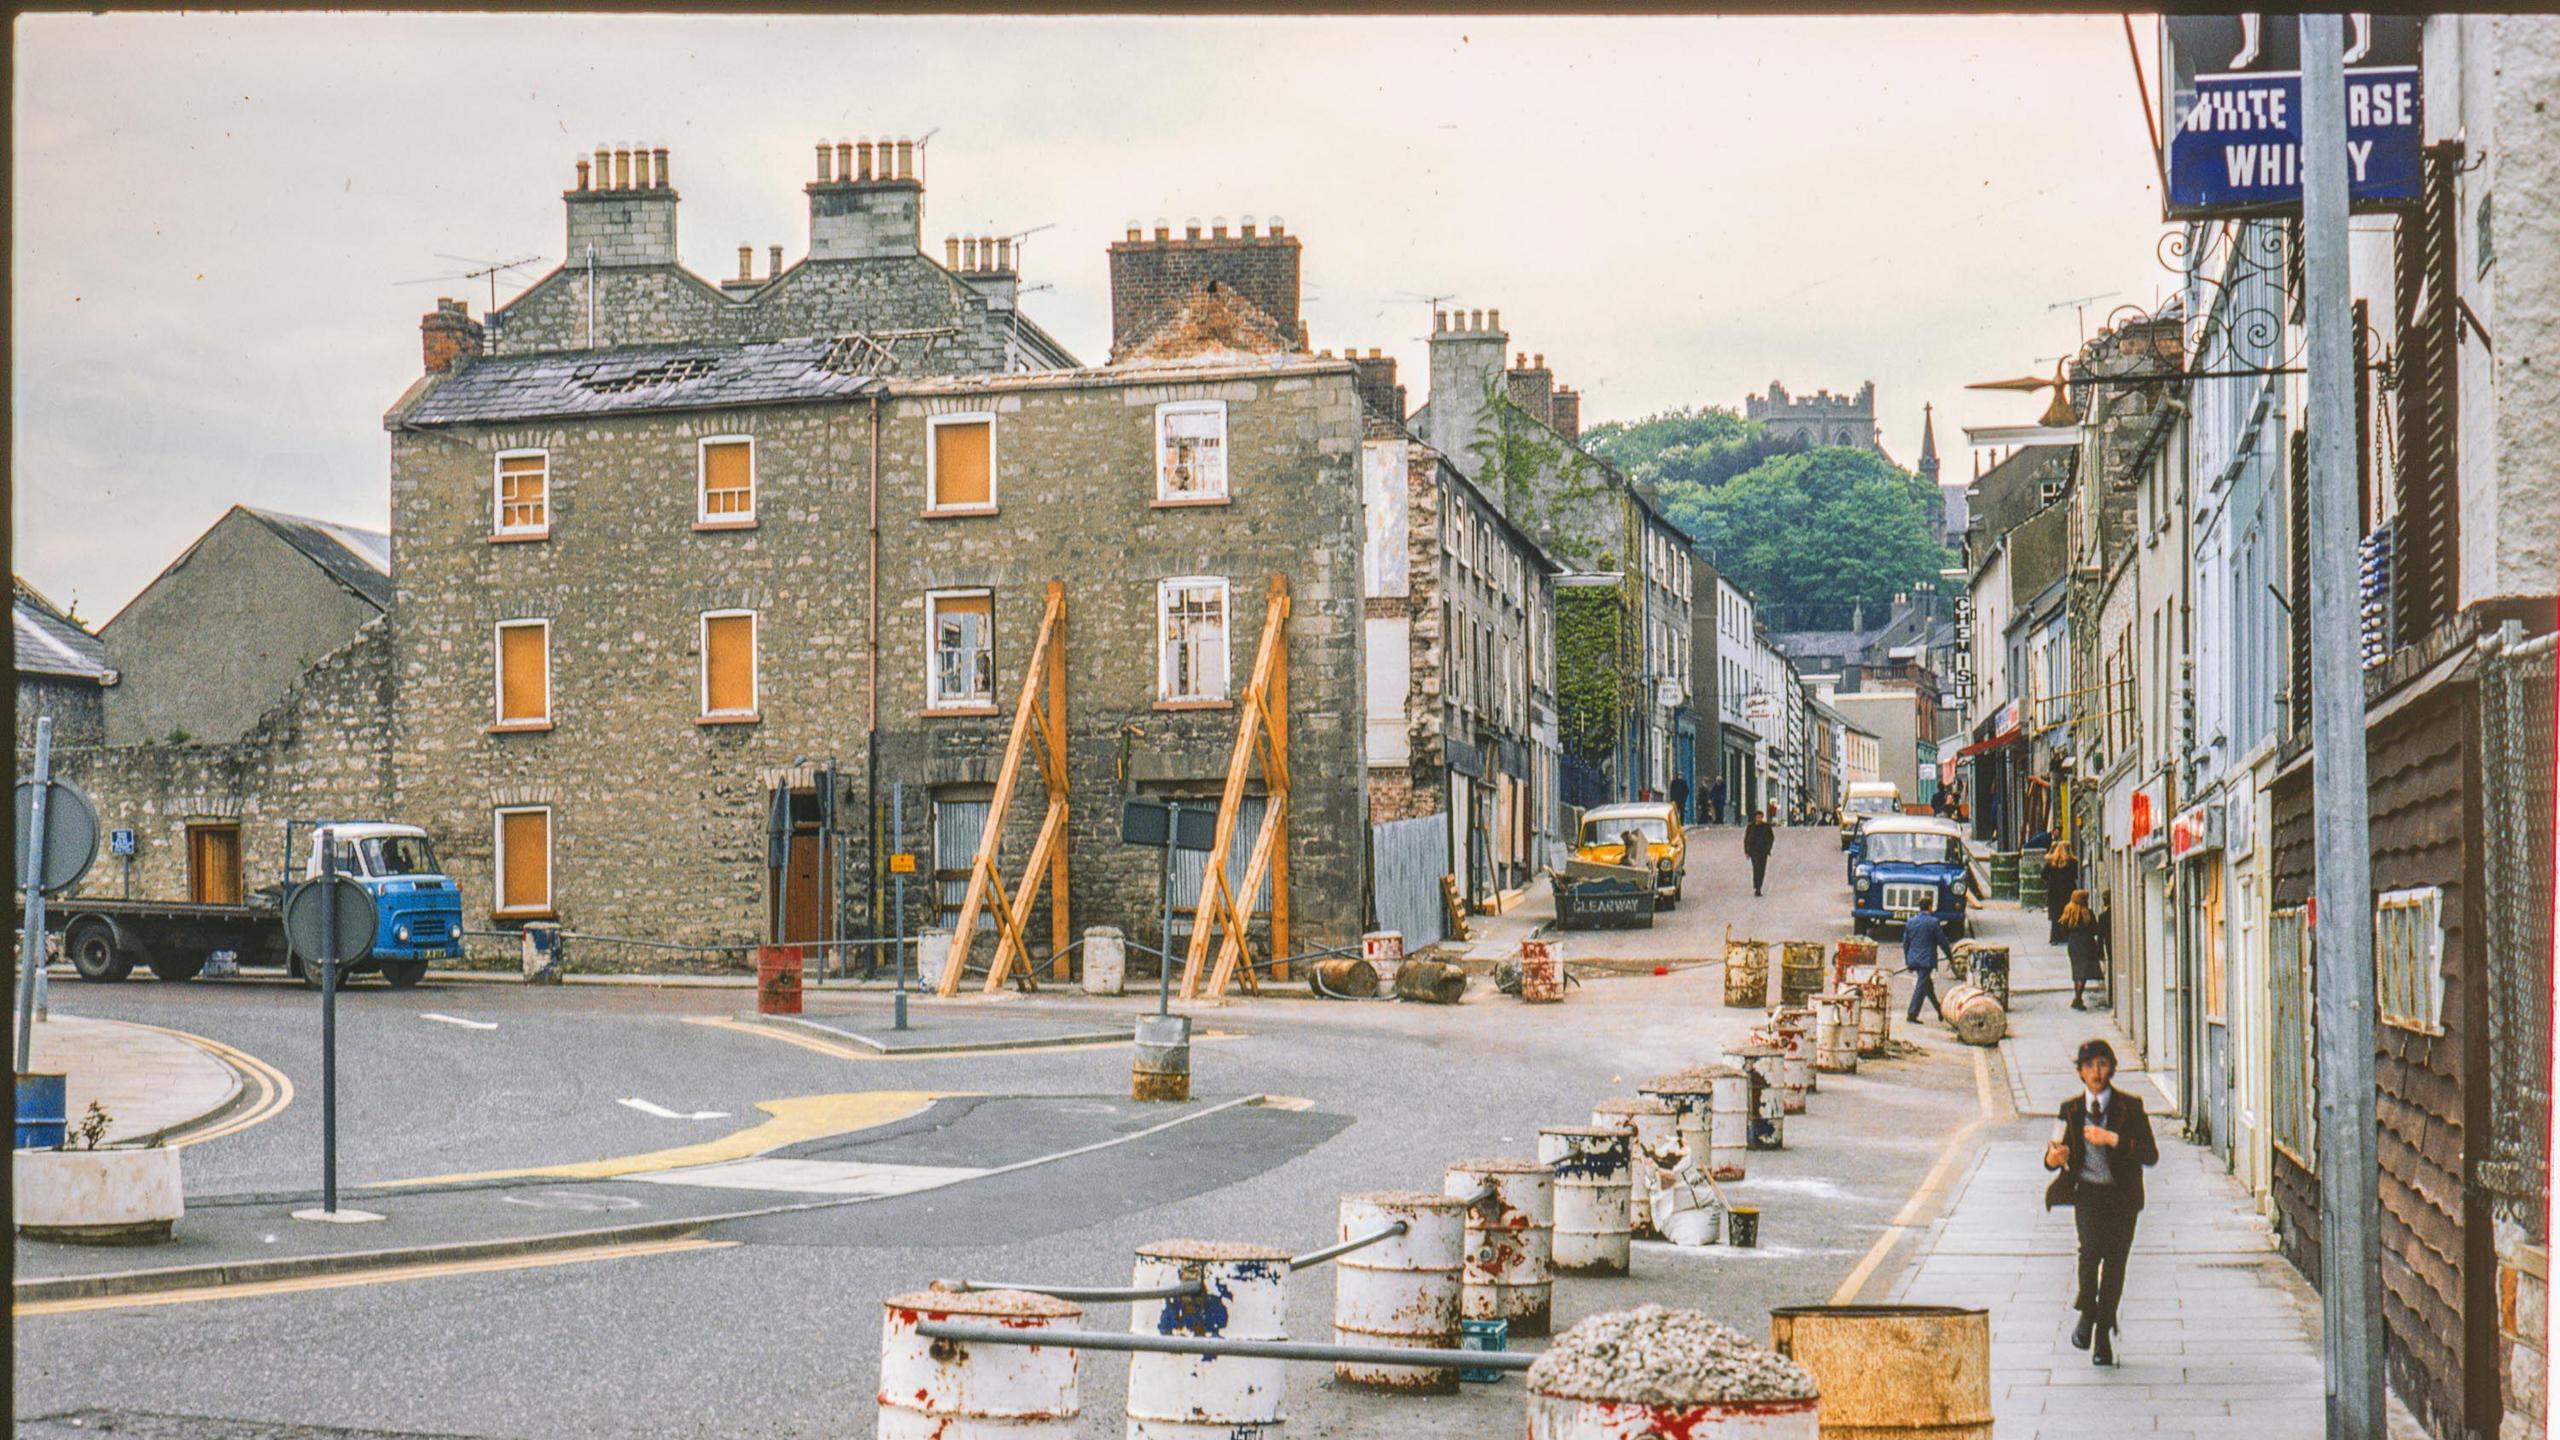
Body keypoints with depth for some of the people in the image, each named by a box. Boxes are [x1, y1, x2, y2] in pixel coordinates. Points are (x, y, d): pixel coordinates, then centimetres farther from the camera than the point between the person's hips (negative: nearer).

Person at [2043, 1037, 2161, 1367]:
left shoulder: (2130, 1107, -2)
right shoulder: (2070, 1109, 4)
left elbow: (2151, 1155, -9)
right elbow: (2053, 1156, 9)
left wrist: (2113, 1139, -21)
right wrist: (2053, 1158, -16)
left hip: (2122, 1195, 0)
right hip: (2087, 1192, 0)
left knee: (2115, 1263, 3)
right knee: (2091, 1247, -24)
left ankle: (2104, 1336, 17)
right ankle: (2087, 1312, -3)